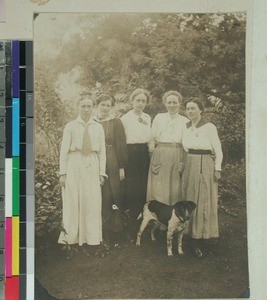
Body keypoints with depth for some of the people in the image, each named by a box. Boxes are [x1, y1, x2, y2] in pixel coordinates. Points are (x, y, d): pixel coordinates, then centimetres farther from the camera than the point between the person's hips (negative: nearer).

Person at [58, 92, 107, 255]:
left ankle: (92, 237, 13)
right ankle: (70, 236, 10)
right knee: (73, 202, -1)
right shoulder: (70, 126, 3)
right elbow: (64, 150, 1)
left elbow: (102, 151, 8)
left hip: (92, 167, 2)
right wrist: (63, 173, -4)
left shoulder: (98, 127, 8)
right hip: (74, 166, -2)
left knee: (92, 203, 2)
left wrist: (102, 172, 3)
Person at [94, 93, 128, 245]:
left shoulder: (116, 122, 0)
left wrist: (122, 167, -7)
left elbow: (121, 145, -2)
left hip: (112, 166, -3)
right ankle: (102, 232, 13)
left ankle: (115, 234, 7)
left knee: (113, 198, 0)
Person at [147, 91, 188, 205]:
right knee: (158, 189, -3)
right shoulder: (158, 118, 11)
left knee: (175, 189, 0)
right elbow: (152, 139, 10)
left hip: (178, 158, 0)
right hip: (160, 157, 0)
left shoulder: (185, 121, 10)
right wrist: (151, 146, -10)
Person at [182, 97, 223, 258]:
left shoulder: (209, 127, -8)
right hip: (189, 165, 6)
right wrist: (182, 165, 9)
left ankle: (202, 238, 4)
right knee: (189, 198, 7)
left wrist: (217, 169, -9)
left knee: (203, 200, -2)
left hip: (205, 165, -6)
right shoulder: (186, 127, 8)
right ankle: (193, 234, 17)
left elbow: (218, 150, -6)